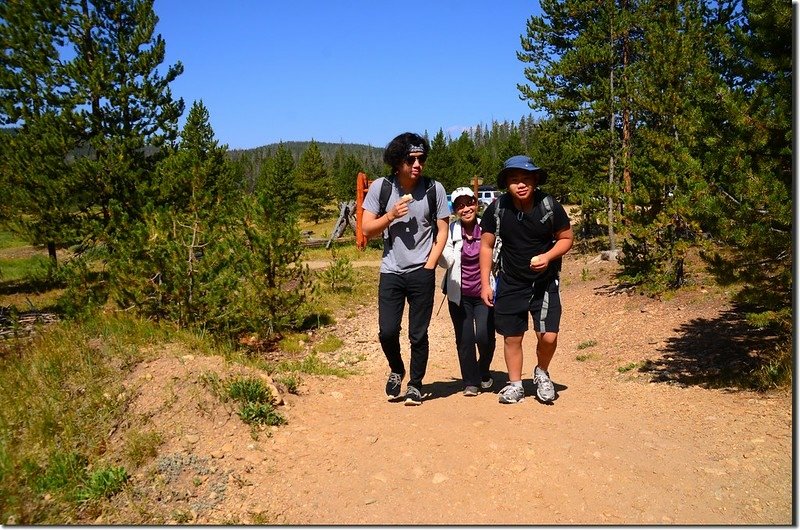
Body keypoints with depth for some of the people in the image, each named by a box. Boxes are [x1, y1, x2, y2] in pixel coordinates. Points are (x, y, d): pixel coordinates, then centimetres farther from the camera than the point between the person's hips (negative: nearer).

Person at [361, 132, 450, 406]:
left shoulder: (434, 189, -3)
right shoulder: (380, 187, -2)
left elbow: (442, 230, 2)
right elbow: (367, 229, 0)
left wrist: (429, 266, -6)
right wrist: (390, 215, -17)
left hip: (422, 273, -1)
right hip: (390, 271, 1)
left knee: (418, 334, 4)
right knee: (387, 331, -2)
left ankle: (415, 384, 24)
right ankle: (396, 370, 29)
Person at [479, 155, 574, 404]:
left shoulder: (550, 206, -12)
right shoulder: (497, 209, -10)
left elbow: (566, 238, 1)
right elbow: (486, 246, -1)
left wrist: (548, 256, -19)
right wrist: (485, 284, -3)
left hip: (545, 282, -1)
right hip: (510, 283, 1)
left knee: (548, 336, -8)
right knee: (512, 337, 7)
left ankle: (542, 373, 23)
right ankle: (515, 384, 27)